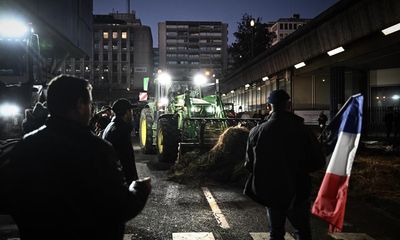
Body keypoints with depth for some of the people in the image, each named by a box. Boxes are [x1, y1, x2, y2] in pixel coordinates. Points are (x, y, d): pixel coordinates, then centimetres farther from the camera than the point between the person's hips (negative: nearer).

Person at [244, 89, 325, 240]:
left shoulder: (256, 131, -9)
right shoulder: (301, 130, -14)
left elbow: (249, 164, -1)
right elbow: (318, 161, -8)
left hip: (270, 192, 2)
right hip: (296, 193, -2)